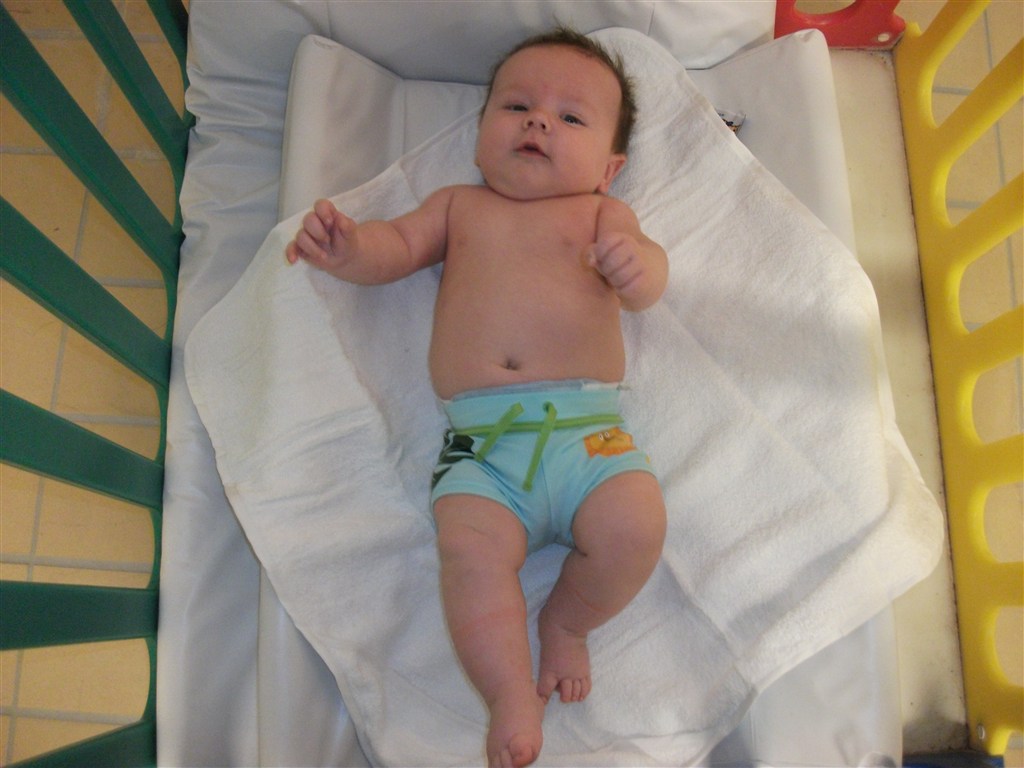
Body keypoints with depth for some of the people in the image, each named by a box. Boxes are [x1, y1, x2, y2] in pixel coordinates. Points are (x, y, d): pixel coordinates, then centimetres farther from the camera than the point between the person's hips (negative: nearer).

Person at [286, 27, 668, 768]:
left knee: (635, 526, -23)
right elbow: (398, 246, 14)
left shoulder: (601, 212, 17)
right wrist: (349, 246, -9)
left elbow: (648, 278, 0)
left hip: (587, 425, 0)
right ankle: (514, 699, -4)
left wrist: (637, 264, -25)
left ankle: (568, 621, 7)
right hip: (479, 439, 1)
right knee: (472, 550, -24)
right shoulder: (460, 206, 24)